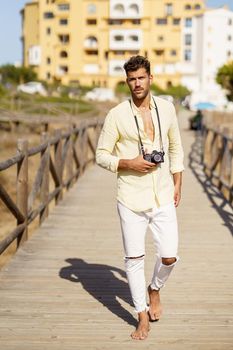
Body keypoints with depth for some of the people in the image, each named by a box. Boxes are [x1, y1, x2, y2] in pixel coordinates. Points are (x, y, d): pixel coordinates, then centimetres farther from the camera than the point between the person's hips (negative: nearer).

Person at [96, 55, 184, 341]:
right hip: (131, 200, -2)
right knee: (134, 259, 4)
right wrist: (129, 163, -17)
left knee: (168, 256, 0)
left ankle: (155, 290, 33)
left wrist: (177, 183, 11)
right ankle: (143, 316, 19)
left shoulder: (166, 108, 3)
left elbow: (176, 147, 15)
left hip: (163, 198, 2)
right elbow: (101, 156, -1)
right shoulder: (117, 115, -6)